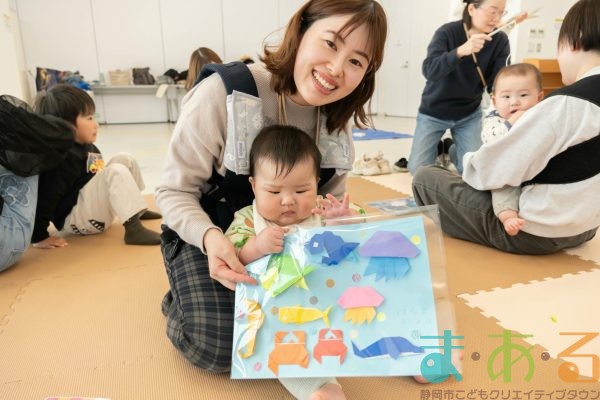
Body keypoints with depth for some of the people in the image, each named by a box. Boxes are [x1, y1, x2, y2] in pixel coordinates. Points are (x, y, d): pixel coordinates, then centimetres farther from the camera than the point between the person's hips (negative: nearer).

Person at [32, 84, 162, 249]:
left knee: (124, 159, 10)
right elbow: (46, 197, -26)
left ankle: (137, 209, 13)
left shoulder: (87, 147, 7)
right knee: (117, 173, -28)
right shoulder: (63, 157, -24)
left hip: (93, 205, 10)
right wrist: (39, 237, -24)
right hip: (74, 220, -10)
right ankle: (133, 230, -35)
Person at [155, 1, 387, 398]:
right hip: (204, 235, -4)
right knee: (221, 344, -20)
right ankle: (187, 297, 11)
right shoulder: (224, 93, -25)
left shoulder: (337, 119, -7)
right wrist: (210, 237, -37)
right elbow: (175, 191, -17)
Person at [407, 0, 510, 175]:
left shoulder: (500, 40, -10)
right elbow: (429, 71, -34)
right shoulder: (447, 32, -19)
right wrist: (461, 51, -48)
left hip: (469, 114, 3)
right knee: (418, 169, -5)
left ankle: (451, 149, 29)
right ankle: (438, 148, 29)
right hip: (434, 112, -2)